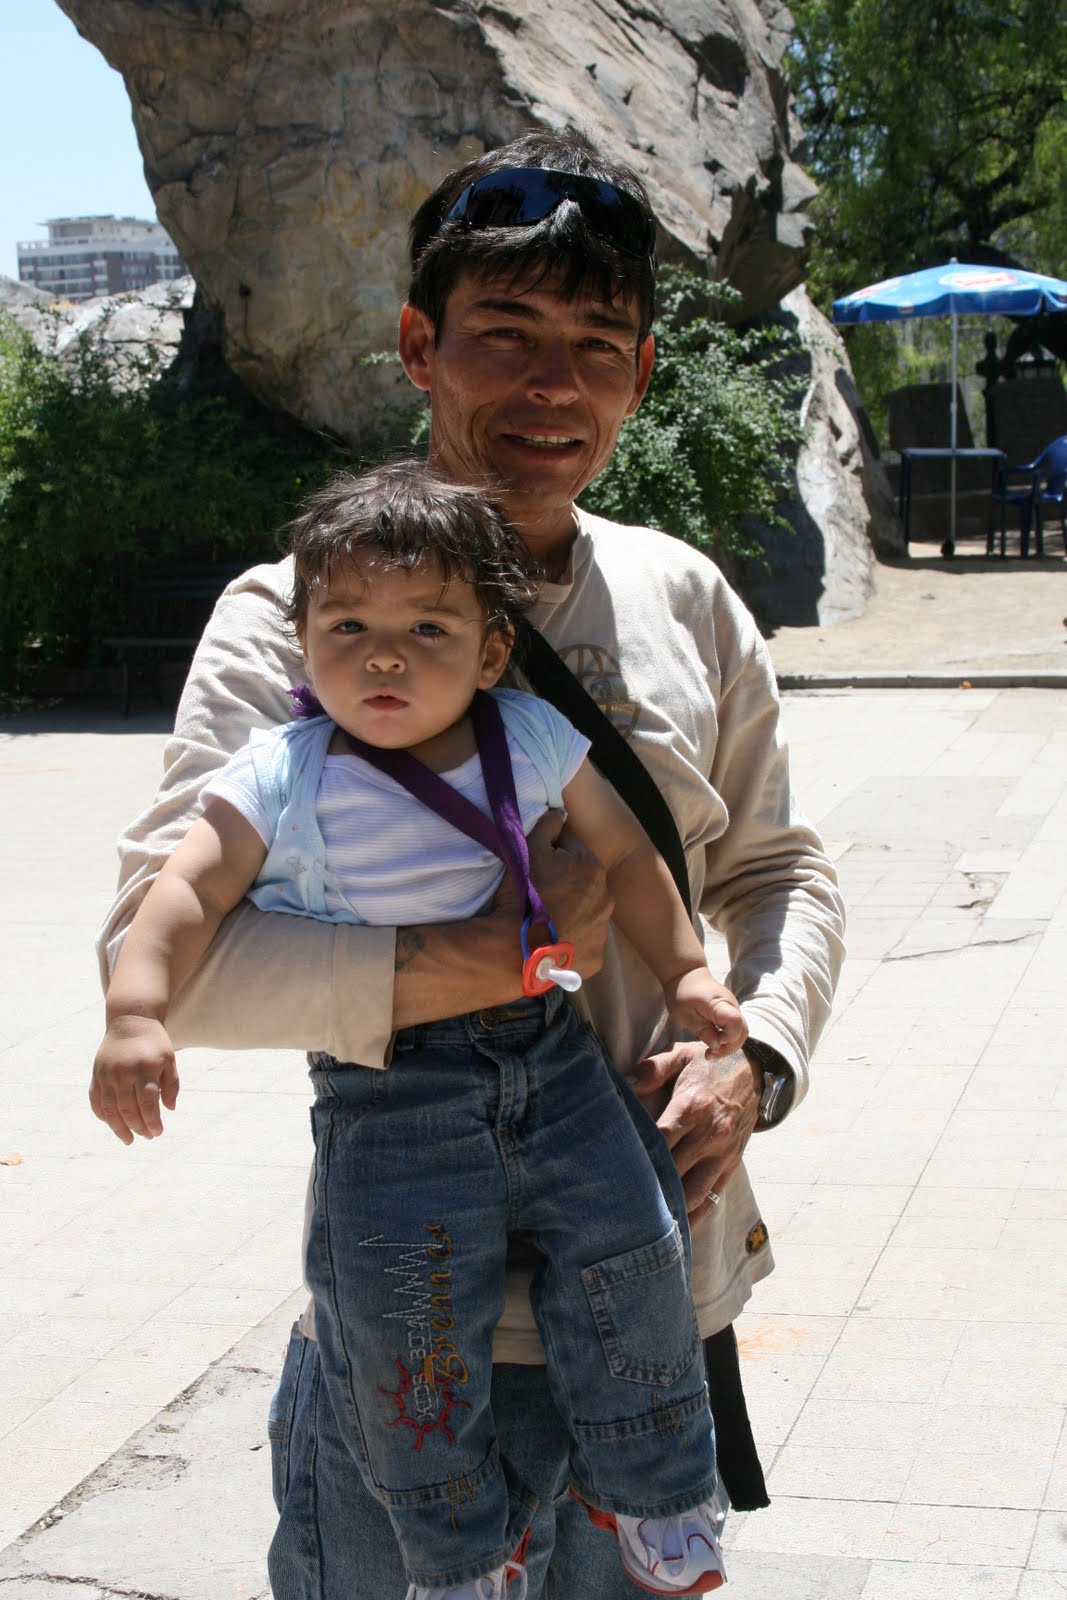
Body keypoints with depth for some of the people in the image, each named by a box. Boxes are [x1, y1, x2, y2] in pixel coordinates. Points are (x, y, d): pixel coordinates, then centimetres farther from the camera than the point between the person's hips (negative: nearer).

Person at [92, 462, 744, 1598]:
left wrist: (683, 971, 10)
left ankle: (649, 1489, 25)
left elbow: (623, 857, 12)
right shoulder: (283, 780, -9)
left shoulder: (533, 741, 1)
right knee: (406, 1325, -7)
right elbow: (191, 891, -12)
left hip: (545, 1053, 3)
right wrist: (135, 1014, -26)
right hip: (387, 1091, -3)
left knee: (626, 1248, 1)